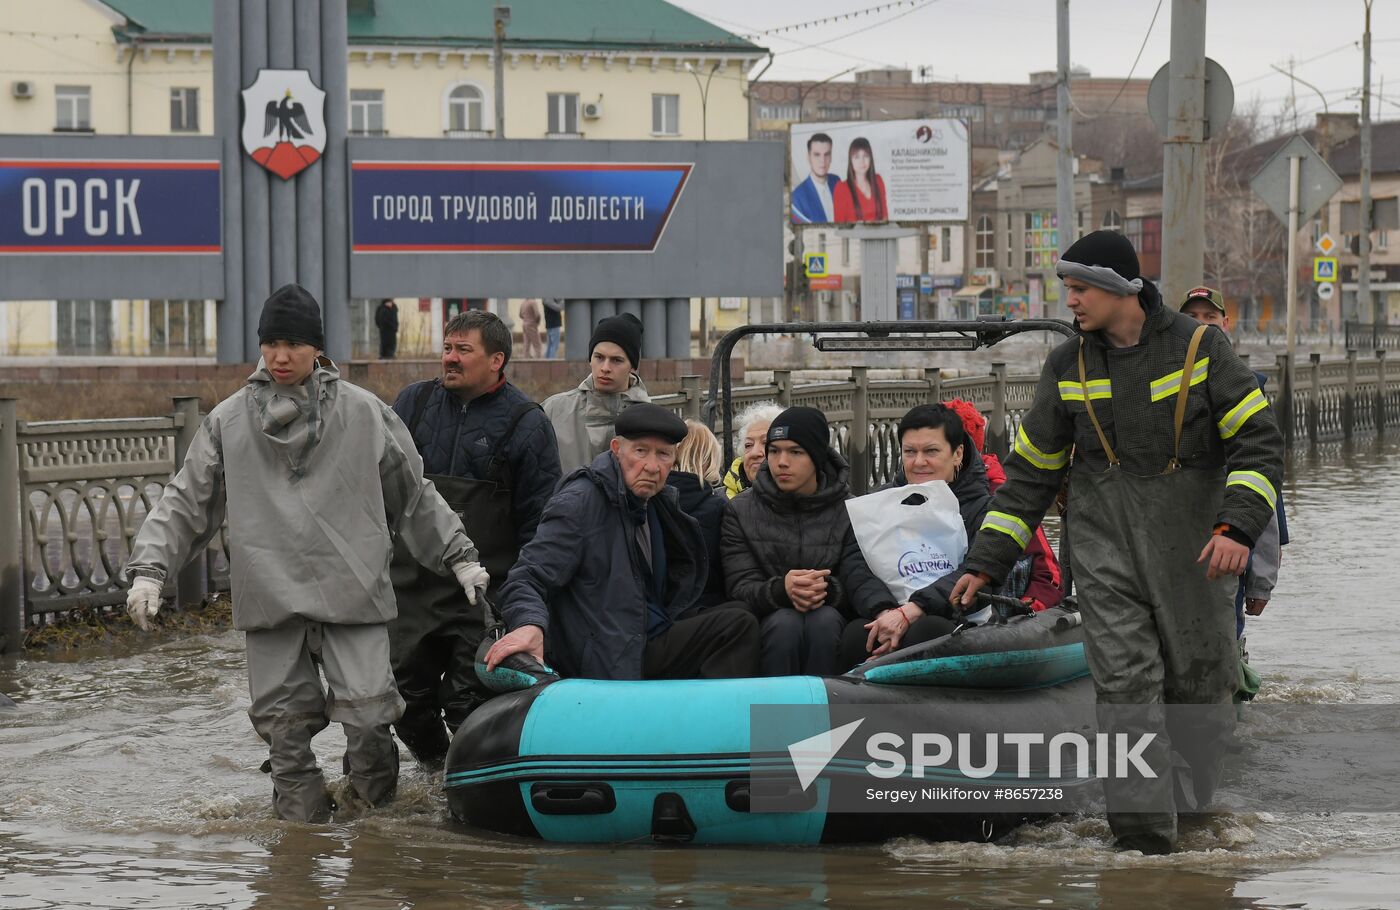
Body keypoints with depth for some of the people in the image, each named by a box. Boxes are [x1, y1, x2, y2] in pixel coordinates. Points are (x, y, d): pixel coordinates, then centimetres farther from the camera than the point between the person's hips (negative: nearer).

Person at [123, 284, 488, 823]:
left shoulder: (364, 414, 8)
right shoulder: (228, 421, 10)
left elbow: (415, 496, 16)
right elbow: (186, 501, 11)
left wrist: (460, 556, 15)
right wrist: (149, 569, 1)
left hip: (351, 592, -1)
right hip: (269, 594, 1)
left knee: (367, 713, -11)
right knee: (284, 723, 0)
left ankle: (371, 810, 12)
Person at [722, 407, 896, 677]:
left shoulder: (848, 511, 5)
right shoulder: (740, 510, 4)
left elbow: (860, 576, -10)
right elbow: (740, 588, -6)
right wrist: (781, 589, -29)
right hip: (767, 623, 0)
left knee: (825, 619, -32)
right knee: (785, 623, -33)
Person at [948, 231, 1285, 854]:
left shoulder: (1200, 347, -4)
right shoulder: (1068, 366, 5)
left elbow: (1257, 440, -5)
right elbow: (1031, 470, 11)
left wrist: (1237, 526, -19)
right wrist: (985, 563, 7)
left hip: (1191, 542, -1)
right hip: (1105, 544, 1)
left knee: (1199, 682, 4)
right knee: (1125, 684, -11)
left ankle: (1200, 817, 28)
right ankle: (1145, 838, -12)